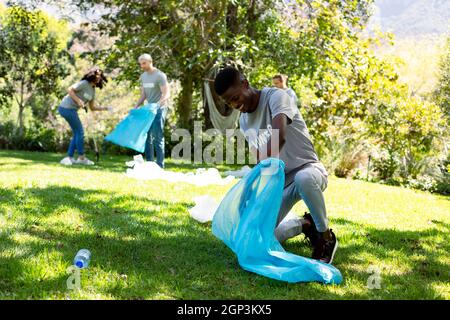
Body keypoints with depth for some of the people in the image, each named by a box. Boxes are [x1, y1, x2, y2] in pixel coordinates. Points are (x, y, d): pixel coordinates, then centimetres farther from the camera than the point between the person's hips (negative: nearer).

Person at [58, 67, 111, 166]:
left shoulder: (93, 90, 14)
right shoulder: (84, 83, -12)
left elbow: (92, 107, 15)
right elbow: (70, 90, -18)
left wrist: (104, 108, 4)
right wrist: (78, 101, -26)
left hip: (72, 110, 9)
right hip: (67, 108, -9)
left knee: (77, 133, 11)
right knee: (80, 132, -5)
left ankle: (69, 158, 15)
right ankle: (81, 157, 4)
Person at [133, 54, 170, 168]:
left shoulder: (160, 75, -12)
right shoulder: (143, 76, 11)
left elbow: (166, 94, -18)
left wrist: (158, 104, -34)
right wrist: (136, 106, 7)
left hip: (159, 109, -7)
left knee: (157, 137, -9)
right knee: (147, 136, 7)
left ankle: (160, 164, -5)